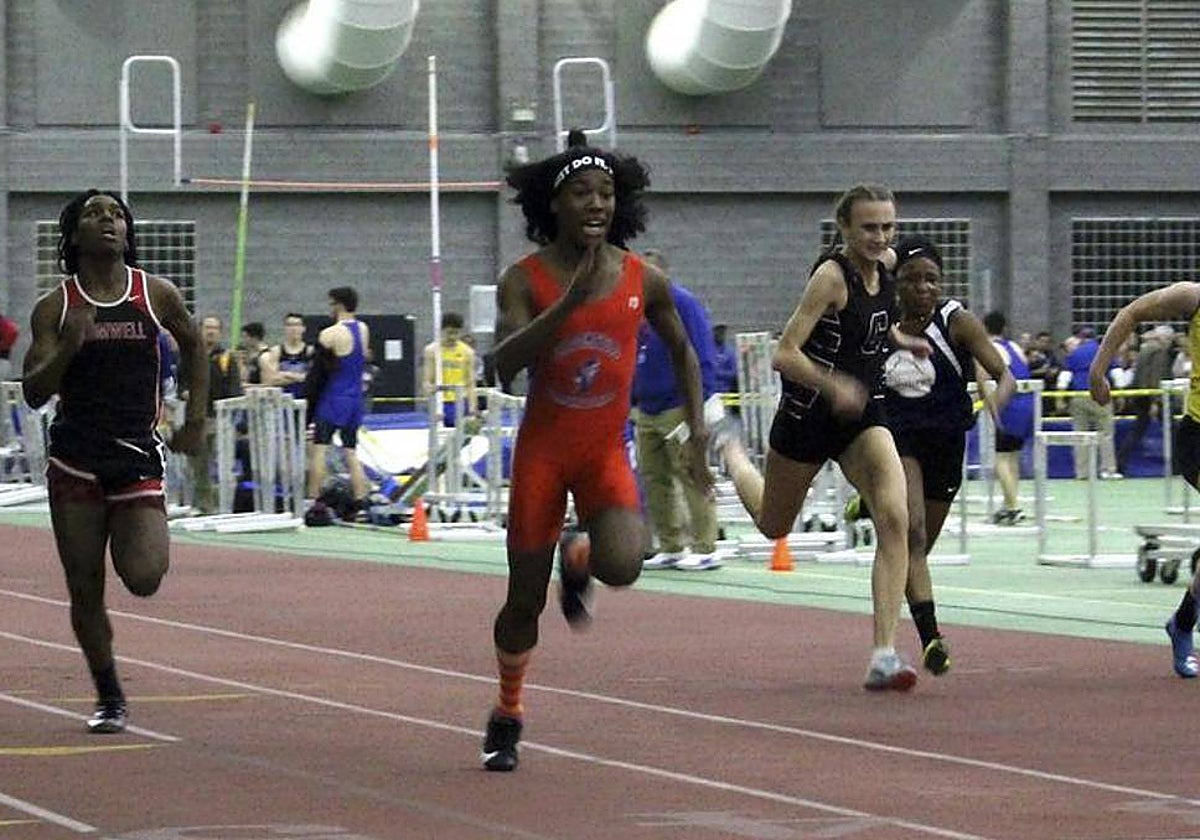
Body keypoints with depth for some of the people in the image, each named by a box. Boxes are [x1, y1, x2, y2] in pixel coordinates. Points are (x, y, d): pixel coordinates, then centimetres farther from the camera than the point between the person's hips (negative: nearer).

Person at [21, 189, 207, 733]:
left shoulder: (157, 296, 1)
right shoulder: (54, 309, 0)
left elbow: (192, 344, 21)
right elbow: (33, 393, -5)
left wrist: (196, 417, 18)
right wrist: (68, 347, -21)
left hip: (138, 458, 0)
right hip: (75, 460, 0)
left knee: (143, 579, -17)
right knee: (86, 592, 3)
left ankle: (143, 544, 20)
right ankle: (108, 698, 20)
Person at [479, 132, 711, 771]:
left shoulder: (644, 281, -3)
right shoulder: (525, 279, -9)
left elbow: (681, 349, 14)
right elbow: (504, 365, -24)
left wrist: (697, 427, 6)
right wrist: (568, 304, -32)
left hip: (606, 452, 1)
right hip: (542, 449, -1)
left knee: (622, 565, -26)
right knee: (525, 598, 2)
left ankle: (577, 557, 13)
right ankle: (507, 716, 26)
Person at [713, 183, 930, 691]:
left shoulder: (886, 264, -1)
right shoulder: (831, 276, -22)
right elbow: (784, 355, -26)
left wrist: (902, 342, 12)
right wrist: (834, 386, -39)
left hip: (863, 413, 5)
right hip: (809, 414, -4)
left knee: (894, 519, -19)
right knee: (773, 525, 19)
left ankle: (884, 656, -21)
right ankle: (730, 450, 55)